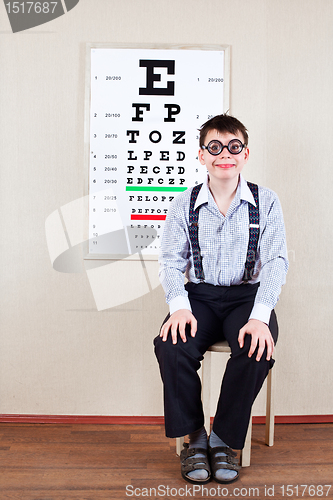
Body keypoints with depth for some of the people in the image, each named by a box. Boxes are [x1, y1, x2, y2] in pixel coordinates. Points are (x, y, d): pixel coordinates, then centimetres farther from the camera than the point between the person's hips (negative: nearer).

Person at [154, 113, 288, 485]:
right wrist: (179, 306, -20)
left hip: (248, 295, 0)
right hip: (199, 295, 1)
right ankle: (193, 436, -2)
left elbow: (275, 262, -7)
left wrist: (259, 316, -23)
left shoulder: (266, 202, 0)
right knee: (171, 346, -27)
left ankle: (225, 440, -4)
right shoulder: (184, 204, 3)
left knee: (257, 349, -30)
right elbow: (171, 261, 0)